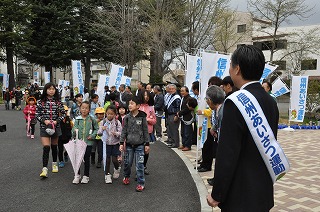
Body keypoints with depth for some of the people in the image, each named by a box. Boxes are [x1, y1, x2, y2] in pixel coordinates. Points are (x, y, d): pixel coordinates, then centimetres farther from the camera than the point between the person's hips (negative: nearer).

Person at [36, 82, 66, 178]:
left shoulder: (58, 102, 1)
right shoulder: (41, 102, -2)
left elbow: (63, 114, 4)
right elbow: (37, 114, 0)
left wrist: (57, 121, -10)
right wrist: (44, 121, -15)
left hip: (55, 127, 2)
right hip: (44, 127, -2)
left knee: (54, 146, 15)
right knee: (46, 147, -13)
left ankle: (54, 164, 36)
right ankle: (44, 169, -14)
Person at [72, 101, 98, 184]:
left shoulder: (92, 119, -2)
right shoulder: (77, 119, 0)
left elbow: (96, 129, 6)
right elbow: (74, 129, 1)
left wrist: (92, 135, -7)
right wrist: (74, 132, -19)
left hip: (88, 142, -1)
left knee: (86, 159, 7)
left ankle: (86, 176, 21)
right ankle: (77, 175, 20)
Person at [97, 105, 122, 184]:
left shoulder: (117, 122, -7)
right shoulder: (103, 122, -2)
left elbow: (121, 133, -8)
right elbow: (99, 133, 1)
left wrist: (116, 133, -28)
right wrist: (102, 129, -20)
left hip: (115, 143, -1)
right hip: (106, 143, 1)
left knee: (114, 159, 0)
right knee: (107, 160, 3)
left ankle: (117, 169, 32)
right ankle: (107, 175, 15)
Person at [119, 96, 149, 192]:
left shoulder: (142, 117, -5)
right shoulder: (127, 117, 0)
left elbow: (145, 131, 0)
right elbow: (124, 131, 4)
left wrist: (147, 144, -1)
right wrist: (121, 143, -1)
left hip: (139, 145, -2)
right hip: (129, 144, 3)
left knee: (139, 164, -2)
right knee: (127, 162, 13)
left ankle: (141, 183, 9)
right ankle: (126, 176, 39)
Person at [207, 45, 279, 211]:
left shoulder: (235, 102, -21)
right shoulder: (271, 101, 3)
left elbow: (227, 156, -22)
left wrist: (217, 195, -10)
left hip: (241, 197, -8)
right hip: (264, 193, 8)